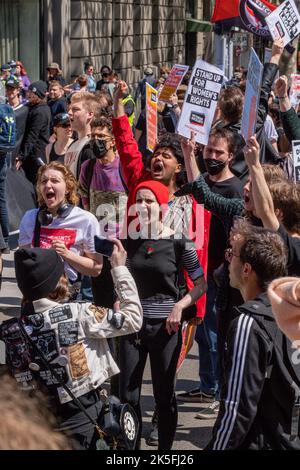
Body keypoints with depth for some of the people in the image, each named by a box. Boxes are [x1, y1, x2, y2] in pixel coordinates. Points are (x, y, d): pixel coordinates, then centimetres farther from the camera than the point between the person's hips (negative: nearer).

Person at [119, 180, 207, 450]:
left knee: (164, 395, 8)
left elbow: (201, 284, -3)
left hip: (165, 326, -3)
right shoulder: (128, 240, 1)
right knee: (128, 395, 4)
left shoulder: (178, 242, -9)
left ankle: (166, 448, 22)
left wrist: (179, 307, -16)